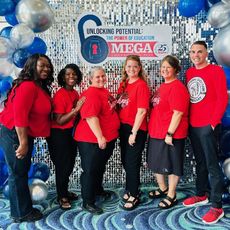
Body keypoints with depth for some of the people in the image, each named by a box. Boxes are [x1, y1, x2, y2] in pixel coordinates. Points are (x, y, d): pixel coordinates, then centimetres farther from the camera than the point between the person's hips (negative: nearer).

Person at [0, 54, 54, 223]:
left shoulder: (40, 87, 11)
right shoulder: (28, 86, -20)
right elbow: (19, 115, -26)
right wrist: (23, 142, -25)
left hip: (24, 134, 10)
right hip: (15, 135, -10)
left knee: (22, 172, 18)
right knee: (18, 174, 3)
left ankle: (24, 208, 32)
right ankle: (21, 213, 17)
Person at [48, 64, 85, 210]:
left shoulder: (75, 93, 5)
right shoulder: (60, 95, -18)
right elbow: (59, 121, -22)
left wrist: (79, 109, 0)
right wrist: (75, 110, -27)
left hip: (71, 133, 8)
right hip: (59, 134, -8)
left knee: (70, 164, 16)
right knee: (63, 165, 2)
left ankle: (65, 191, 34)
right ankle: (62, 196, 19)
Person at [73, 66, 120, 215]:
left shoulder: (104, 91, 13)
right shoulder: (91, 93, -17)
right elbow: (91, 117, -27)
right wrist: (99, 137, -29)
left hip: (108, 138, 10)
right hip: (93, 139, -10)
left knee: (101, 167, 24)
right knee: (90, 169, 1)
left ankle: (98, 190, 43)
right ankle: (88, 202, 11)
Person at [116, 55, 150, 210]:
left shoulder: (141, 85, -13)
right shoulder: (124, 84, 9)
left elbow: (142, 111, -17)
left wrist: (134, 132, -17)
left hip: (136, 130, -7)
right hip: (123, 127, 7)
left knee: (132, 162, 1)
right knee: (125, 161, 16)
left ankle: (134, 195, 17)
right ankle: (131, 189, 36)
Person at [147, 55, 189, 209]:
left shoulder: (177, 87, -16)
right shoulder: (163, 86, 13)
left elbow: (178, 113, -21)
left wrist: (169, 133, -21)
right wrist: (154, 130, 17)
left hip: (170, 135, -9)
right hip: (156, 133, 9)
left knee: (171, 165, 5)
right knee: (156, 163, 19)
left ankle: (171, 196, 22)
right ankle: (163, 189, 39)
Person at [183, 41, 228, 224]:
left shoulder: (216, 70, -6)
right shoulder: (189, 72, 12)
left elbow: (222, 99, -11)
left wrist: (213, 123, -12)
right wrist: (188, 119, 9)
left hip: (208, 126, -6)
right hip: (193, 126, 6)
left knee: (212, 165, -4)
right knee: (200, 163, 17)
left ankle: (217, 207, 4)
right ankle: (202, 195, 31)